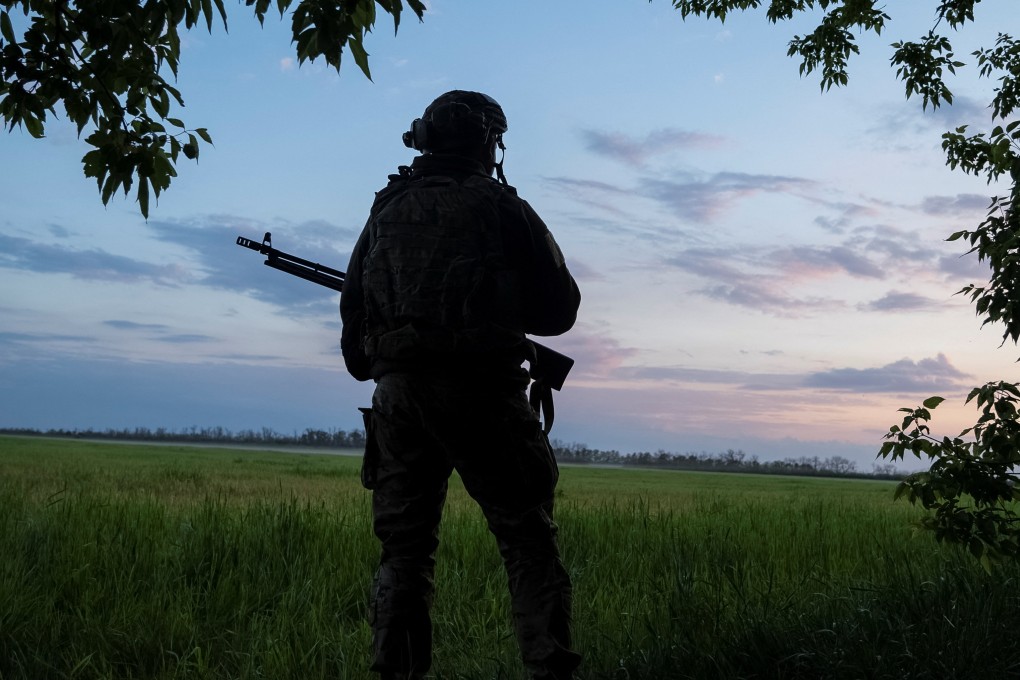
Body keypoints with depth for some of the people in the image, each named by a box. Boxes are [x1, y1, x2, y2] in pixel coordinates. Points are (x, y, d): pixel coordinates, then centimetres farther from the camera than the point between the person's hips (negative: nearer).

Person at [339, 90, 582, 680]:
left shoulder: (387, 210, 14)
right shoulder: (502, 208, 3)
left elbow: (353, 311, 17)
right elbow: (559, 309, 5)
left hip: (398, 393, 4)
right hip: (481, 393, -3)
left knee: (404, 553, 11)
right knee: (530, 544, 4)